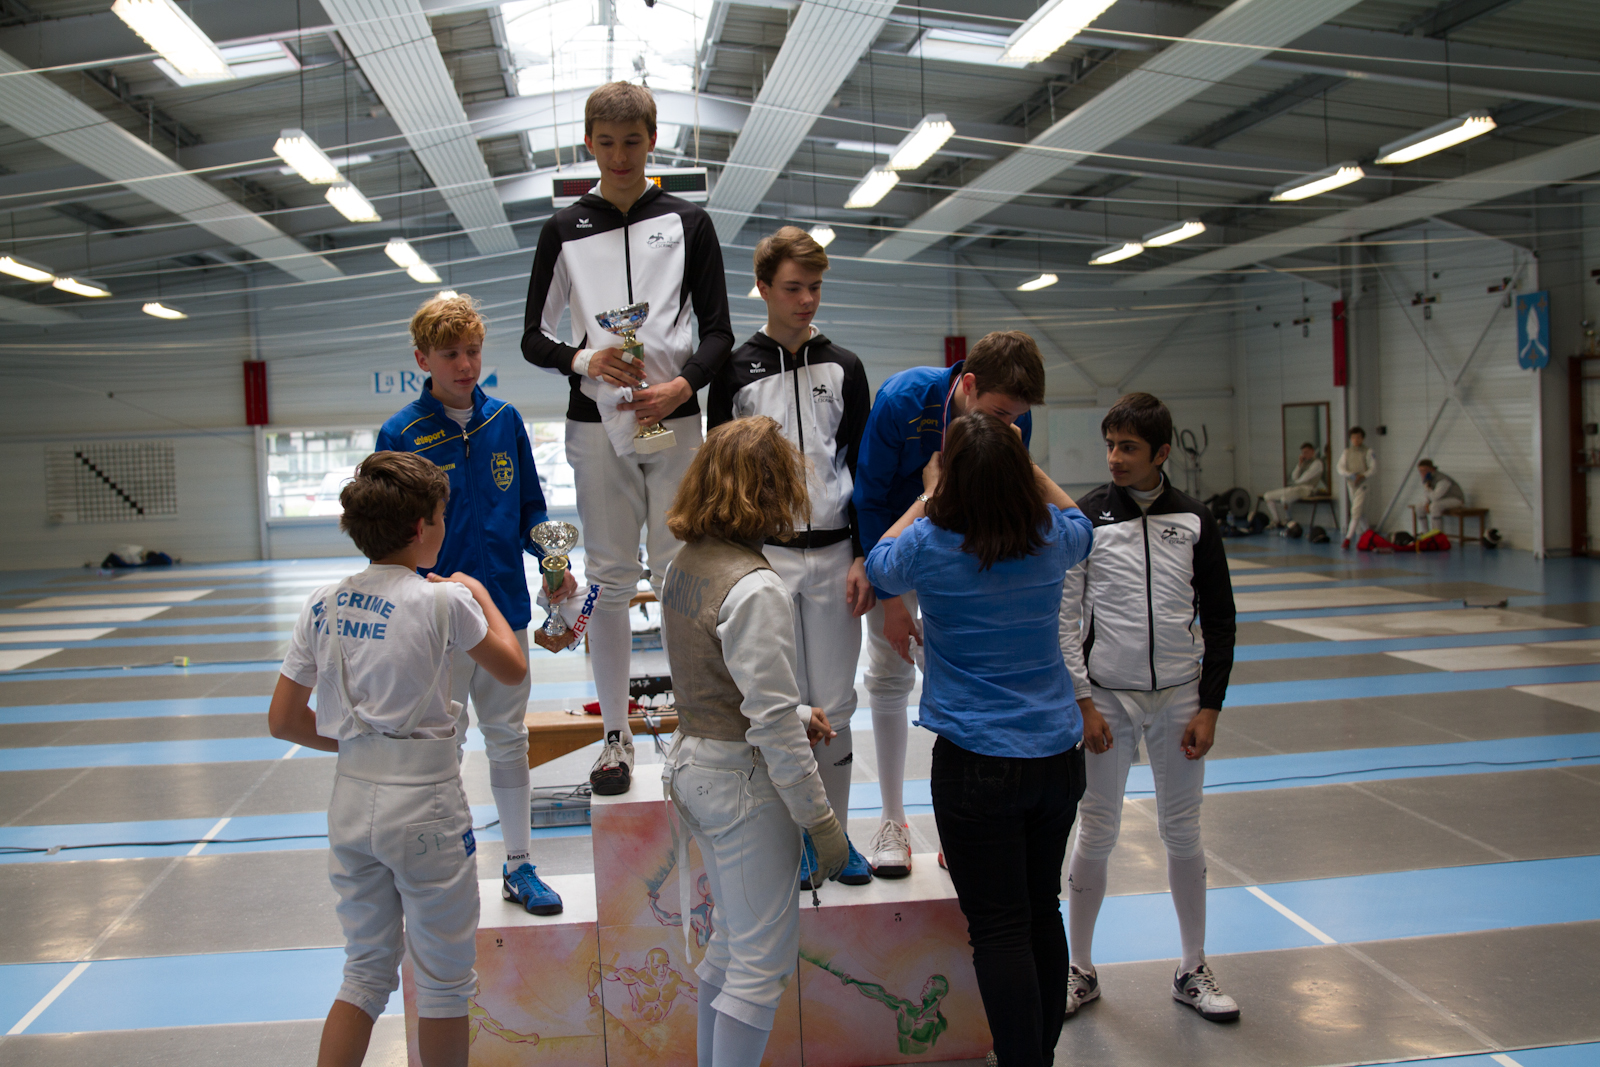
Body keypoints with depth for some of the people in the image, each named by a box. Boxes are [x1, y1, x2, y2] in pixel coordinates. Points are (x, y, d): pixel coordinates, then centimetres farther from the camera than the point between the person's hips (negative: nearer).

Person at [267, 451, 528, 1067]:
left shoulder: (323, 606, 1)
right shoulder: (445, 601, -13)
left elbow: (283, 721, 4)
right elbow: (513, 670, 3)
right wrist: (479, 595, 14)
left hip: (350, 803, 5)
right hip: (424, 805, -5)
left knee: (367, 974, 20)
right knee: (445, 981, 12)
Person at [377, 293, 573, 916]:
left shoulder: (504, 421, 2)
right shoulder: (401, 435, -9)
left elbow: (530, 507, 9)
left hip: (506, 608, 4)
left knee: (508, 739, 14)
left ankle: (519, 865, 27)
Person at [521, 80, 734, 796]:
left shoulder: (687, 223, 8)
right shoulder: (564, 231, 9)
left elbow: (720, 333, 5)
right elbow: (534, 339, 9)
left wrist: (682, 385, -14)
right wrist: (585, 360, -12)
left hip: (675, 420, -1)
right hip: (597, 423, 1)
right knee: (609, 578, 4)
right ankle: (616, 734, 14)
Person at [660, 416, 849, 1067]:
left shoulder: (685, 566, 4)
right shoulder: (755, 590, -23)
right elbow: (772, 724, -24)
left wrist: (796, 713, 11)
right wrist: (820, 820, -16)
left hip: (693, 763, 9)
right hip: (744, 780, -9)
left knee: (732, 941, 23)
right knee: (762, 962, 4)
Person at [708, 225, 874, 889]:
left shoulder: (843, 369, 7)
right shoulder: (737, 374, 1)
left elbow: (865, 468, 7)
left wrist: (864, 558, -1)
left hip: (835, 555, 2)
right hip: (764, 557, -2)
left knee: (835, 704, 8)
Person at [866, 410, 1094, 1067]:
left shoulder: (932, 545, -13)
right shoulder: (1052, 539, -2)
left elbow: (879, 567, 10)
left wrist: (927, 497, 19)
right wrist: (1017, 461, 20)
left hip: (977, 762, -5)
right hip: (1058, 752, 5)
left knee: (1000, 928, 0)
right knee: (1043, 913, 18)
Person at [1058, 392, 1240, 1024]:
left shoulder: (1194, 521, 0)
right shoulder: (1085, 517, -5)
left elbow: (1219, 620, 4)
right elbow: (1064, 618, -4)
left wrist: (1209, 707, -2)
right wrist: (1082, 702, -10)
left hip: (1179, 697, 2)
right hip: (1107, 698, -2)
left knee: (1183, 833, 10)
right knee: (1097, 835, 4)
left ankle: (1193, 973, 25)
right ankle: (1080, 972, 20)